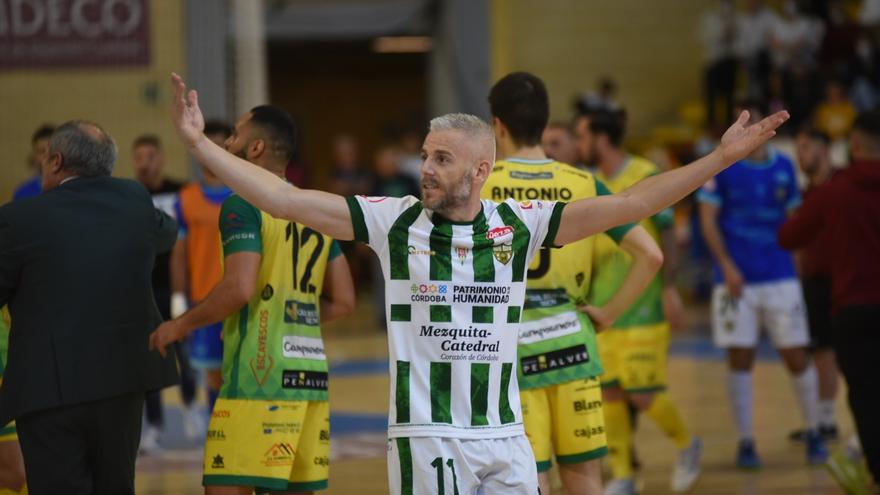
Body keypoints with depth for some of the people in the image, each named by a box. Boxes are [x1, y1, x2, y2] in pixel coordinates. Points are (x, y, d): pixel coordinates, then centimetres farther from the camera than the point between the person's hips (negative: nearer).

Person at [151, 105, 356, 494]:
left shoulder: (243, 206, -7)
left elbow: (239, 288, -19)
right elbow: (343, 301, 17)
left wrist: (182, 324, -6)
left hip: (258, 376, -8)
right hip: (311, 374, 8)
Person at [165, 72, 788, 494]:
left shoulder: (518, 225, 4)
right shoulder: (394, 222, 0)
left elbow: (627, 205, 2)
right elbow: (285, 199, -2)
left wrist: (722, 158, -4)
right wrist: (199, 143, -7)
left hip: (506, 437, 2)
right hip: (427, 440, -2)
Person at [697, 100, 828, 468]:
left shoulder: (782, 166, 8)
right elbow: (708, 220, -5)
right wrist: (726, 265, -15)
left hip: (780, 277, 2)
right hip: (737, 279, -2)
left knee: (796, 357, 2)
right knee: (740, 360, -1)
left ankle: (814, 434, 16)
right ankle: (745, 442, 8)